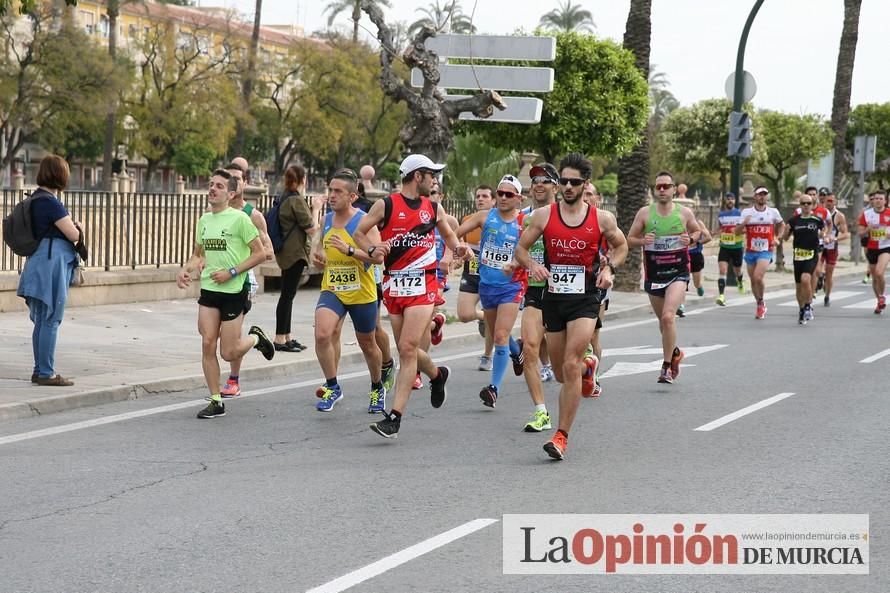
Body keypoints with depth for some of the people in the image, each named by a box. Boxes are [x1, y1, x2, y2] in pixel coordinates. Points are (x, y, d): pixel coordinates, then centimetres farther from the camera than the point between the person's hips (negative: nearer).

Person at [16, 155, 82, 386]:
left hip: (40, 263, 9)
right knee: (51, 321, -5)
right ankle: (45, 373, -3)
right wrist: (78, 227, 8)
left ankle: (41, 371, 19)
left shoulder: (36, 199, 12)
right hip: (52, 264, -9)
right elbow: (74, 234, -14)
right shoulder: (51, 202, -16)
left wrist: (71, 226, 7)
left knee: (42, 321, 13)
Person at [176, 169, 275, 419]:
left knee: (228, 353, -2)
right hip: (208, 289, 5)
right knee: (207, 344, -2)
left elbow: (259, 253, -9)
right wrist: (185, 269, 1)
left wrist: (231, 272, -15)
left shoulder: (239, 218, -10)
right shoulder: (204, 220, 9)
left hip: (233, 290, -5)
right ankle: (216, 401, 7)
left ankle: (256, 338, 30)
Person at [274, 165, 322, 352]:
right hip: (295, 252, -10)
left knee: (287, 295, 14)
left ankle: (286, 337, 20)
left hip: (286, 252, 10)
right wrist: (316, 209, -3)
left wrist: (313, 207, 20)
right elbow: (312, 229, -14)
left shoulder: (285, 199, 12)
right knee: (287, 295, -7)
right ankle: (280, 339, -6)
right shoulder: (296, 201, -16)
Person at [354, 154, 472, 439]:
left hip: (422, 284, -1)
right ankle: (437, 375, 44)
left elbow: (448, 234, 27)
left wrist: (458, 248, 6)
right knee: (406, 350, 9)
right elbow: (359, 233, 5)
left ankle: (394, 417, -16)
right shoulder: (386, 205, 1)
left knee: (408, 348, -13)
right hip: (393, 284, 1)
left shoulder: (434, 208, 11)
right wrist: (372, 249, -15)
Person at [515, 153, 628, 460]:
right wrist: (532, 265, -13)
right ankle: (587, 366, 51)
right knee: (561, 373, 13)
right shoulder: (544, 215, 0)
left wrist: (609, 268, -3)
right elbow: (521, 248, 8)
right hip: (553, 297, 3)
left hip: (585, 299, -3)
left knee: (570, 366, -17)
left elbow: (621, 246, 16)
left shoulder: (602, 219, -1)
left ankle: (562, 436, -13)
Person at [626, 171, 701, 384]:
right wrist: (643, 241, -17)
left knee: (668, 317, -21)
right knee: (663, 321, 14)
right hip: (654, 274, 3)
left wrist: (690, 240, -6)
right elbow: (629, 239, 4)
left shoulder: (684, 213, -1)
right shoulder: (645, 213, -1)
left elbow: (697, 231, 16)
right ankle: (675, 352, 43)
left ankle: (667, 366, -11)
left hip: (678, 273, -2)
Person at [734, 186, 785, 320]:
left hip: (765, 251, -2)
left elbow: (782, 225, 22)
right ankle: (760, 306, 28)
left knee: (758, 277, -21)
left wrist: (777, 238, 6)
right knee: (753, 280, 9)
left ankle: (761, 302, 2)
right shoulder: (746, 212, 1)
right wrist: (744, 223, -19)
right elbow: (736, 231, 0)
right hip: (750, 251, 2)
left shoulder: (773, 212, 3)